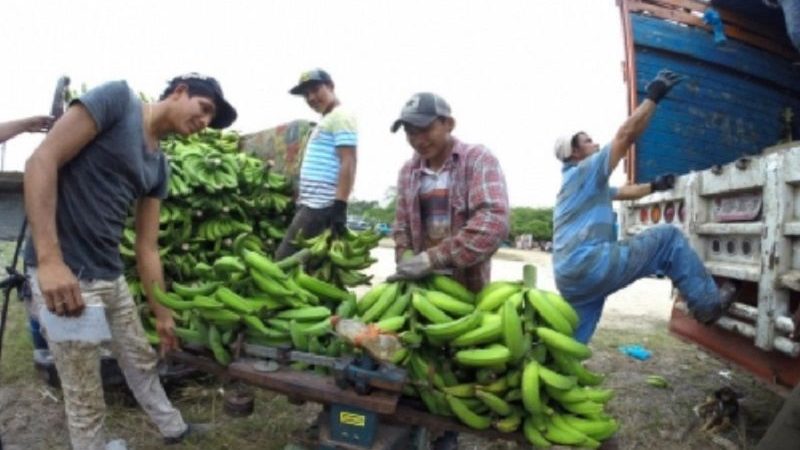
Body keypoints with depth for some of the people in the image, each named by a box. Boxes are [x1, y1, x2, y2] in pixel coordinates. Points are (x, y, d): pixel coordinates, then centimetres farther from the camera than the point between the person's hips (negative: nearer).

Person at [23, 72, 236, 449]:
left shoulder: (159, 166, 11)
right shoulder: (117, 98, -9)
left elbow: (147, 247, 14)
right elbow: (41, 161, -18)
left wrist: (162, 314, 16)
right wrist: (50, 259, -25)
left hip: (112, 277, 8)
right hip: (64, 274, -8)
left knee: (142, 362, 24)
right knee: (86, 400, 5)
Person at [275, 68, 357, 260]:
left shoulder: (341, 117, -6)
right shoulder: (326, 121, 24)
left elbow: (348, 163, -17)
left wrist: (340, 206, -24)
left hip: (319, 206, -10)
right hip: (312, 204, 10)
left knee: (284, 260, -13)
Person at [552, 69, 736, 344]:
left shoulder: (587, 185, 32)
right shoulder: (585, 171, 2)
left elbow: (623, 192, 45)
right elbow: (626, 135, -6)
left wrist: (654, 186, 46)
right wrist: (653, 96, 0)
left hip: (570, 274, 10)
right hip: (590, 264, -10)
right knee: (668, 238, 1)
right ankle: (707, 303, 7)